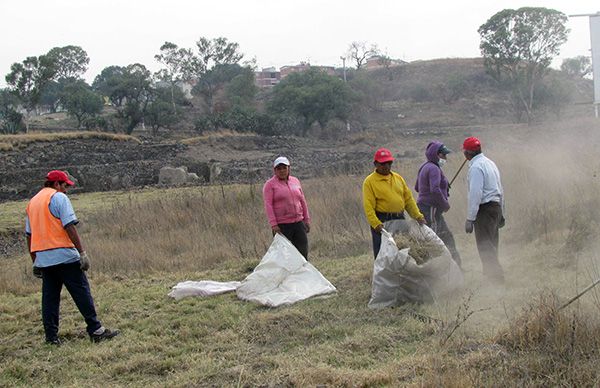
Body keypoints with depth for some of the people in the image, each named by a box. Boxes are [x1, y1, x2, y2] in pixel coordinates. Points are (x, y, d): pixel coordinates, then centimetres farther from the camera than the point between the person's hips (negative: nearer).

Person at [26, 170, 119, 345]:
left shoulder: (32, 202, 18)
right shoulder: (59, 197, -4)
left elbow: (29, 235, 20)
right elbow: (69, 227, -14)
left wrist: (35, 262, 24)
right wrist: (82, 253, -14)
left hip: (43, 258, 7)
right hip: (64, 256, -7)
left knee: (49, 297, 10)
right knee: (82, 293, -3)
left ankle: (51, 336, 11)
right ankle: (96, 331, -3)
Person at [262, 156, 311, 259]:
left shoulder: (295, 181, 13)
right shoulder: (270, 184, -3)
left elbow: (302, 201, 17)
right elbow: (268, 205, -10)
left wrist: (307, 219, 14)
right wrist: (273, 224, -17)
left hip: (298, 223, 5)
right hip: (281, 225, -5)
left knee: (303, 252, 5)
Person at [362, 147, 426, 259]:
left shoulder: (398, 178, 15)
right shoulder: (370, 181, -3)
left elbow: (409, 199, 15)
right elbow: (369, 207, -11)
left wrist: (418, 216, 5)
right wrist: (376, 224, -23)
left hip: (400, 220, 6)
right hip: (382, 222, -5)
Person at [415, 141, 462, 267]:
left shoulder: (425, 167, 16)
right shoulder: (433, 168, -15)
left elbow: (417, 187, 25)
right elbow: (435, 190, -29)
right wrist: (446, 204, -15)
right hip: (431, 209, -11)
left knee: (447, 237, 16)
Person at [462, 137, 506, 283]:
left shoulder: (476, 167, -14)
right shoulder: (490, 163, 17)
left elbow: (475, 194, -20)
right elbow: (500, 191, 21)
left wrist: (470, 219, -19)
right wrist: (501, 213, 26)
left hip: (484, 209, -10)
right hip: (496, 206, 10)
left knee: (485, 246, -9)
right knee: (491, 245, 15)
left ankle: (496, 276, -12)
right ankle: (491, 273, 21)